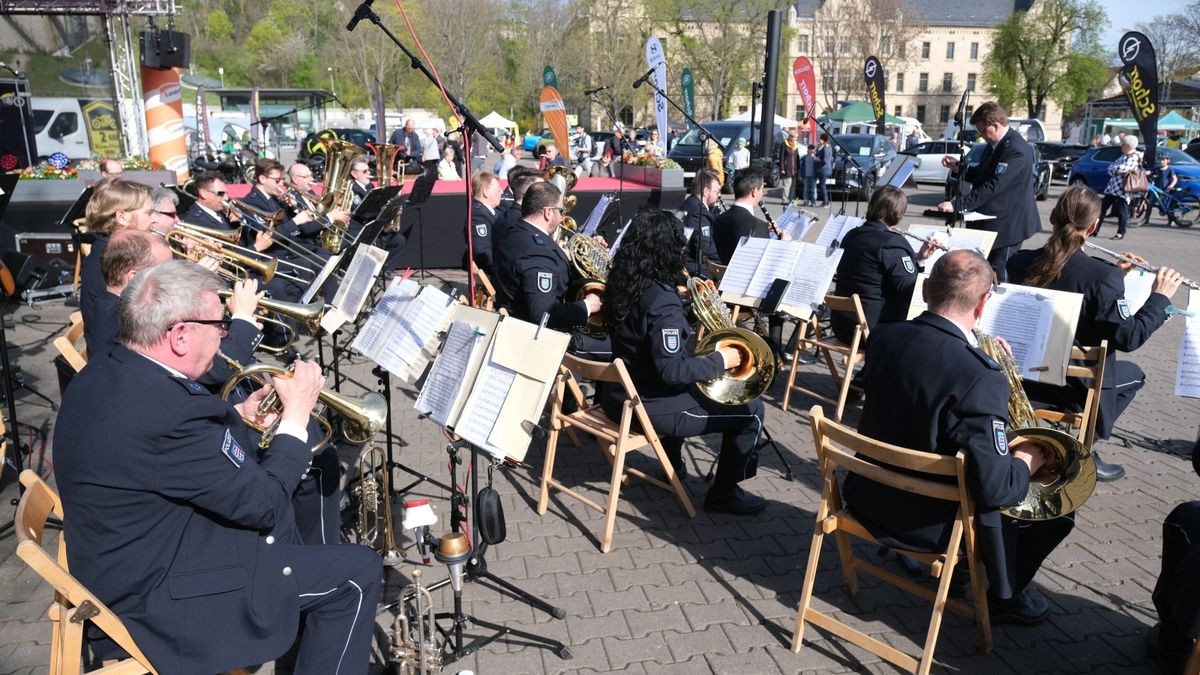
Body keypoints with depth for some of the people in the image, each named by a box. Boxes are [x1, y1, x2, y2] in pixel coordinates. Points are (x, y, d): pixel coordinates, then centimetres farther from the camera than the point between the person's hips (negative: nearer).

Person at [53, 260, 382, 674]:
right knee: (357, 572, -6)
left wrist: (236, 416, 4)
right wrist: (296, 415, -11)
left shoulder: (104, 373, -2)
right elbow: (264, 504, -21)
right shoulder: (167, 410, -32)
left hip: (120, 568, 10)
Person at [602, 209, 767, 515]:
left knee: (686, 389, 38)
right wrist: (721, 360, -16)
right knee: (751, 410, 2)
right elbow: (673, 371, -29)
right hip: (650, 408, -9)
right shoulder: (662, 300, -26)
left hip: (619, 395, 9)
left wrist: (691, 297, 15)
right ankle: (724, 493, 15)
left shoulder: (622, 283, -1)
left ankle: (673, 462, 47)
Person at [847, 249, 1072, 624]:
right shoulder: (981, 378, -30)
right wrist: (1025, 464, -7)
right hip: (924, 523, -6)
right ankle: (1005, 596, 32)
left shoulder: (883, 337, -10)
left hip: (865, 497, 6)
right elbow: (994, 489, -28)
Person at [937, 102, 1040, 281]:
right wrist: (957, 166, 7)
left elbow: (993, 186, -29)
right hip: (990, 221, 10)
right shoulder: (995, 144, 10)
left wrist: (956, 204, -32)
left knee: (996, 279, -6)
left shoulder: (1015, 149, -21)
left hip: (1006, 225, -10)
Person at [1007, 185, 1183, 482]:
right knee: (1134, 374, 28)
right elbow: (1128, 338, -18)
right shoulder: (1104, 276, -22)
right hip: (1074, 383, -5)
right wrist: (1160, 297, -6)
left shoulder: (1019, 262, -7)